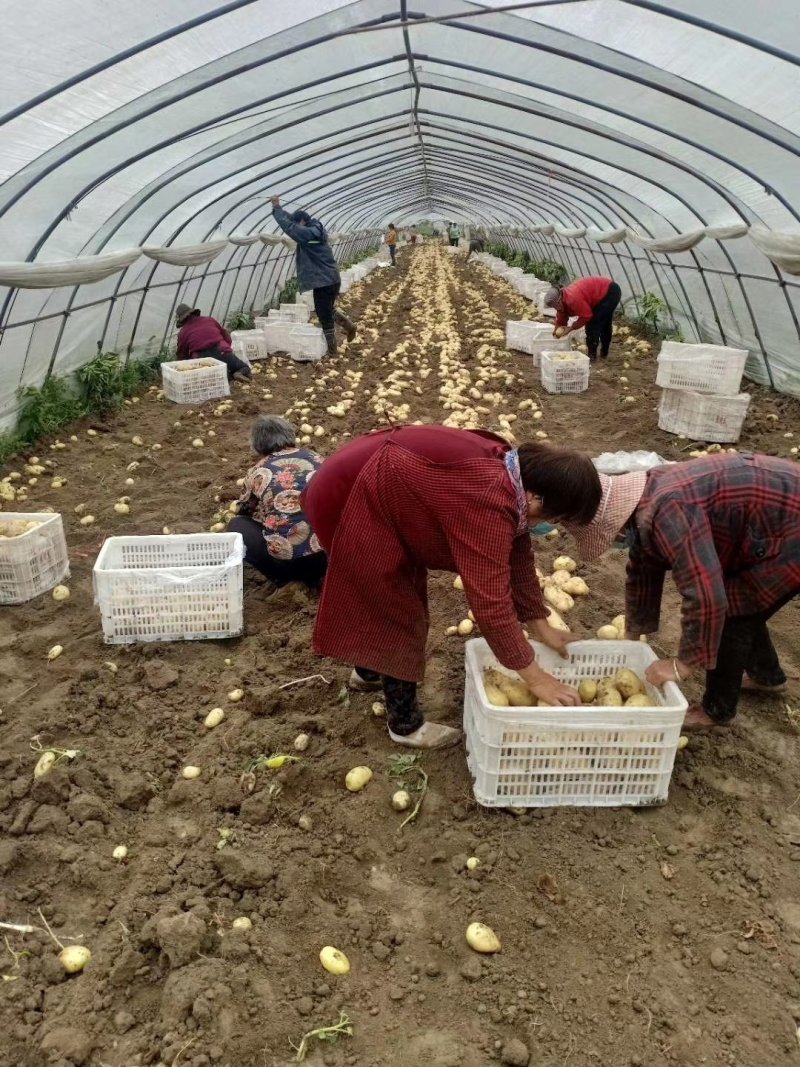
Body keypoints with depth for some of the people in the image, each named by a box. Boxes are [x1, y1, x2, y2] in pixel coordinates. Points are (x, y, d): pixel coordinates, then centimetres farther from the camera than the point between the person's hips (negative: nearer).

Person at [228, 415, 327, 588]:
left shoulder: (258, 472, 7)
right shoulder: (315, 458, 14)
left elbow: (244, 511, 26)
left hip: (287, 560, -3)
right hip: (331, 552, 3)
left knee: (237, 525, 20)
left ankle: (282, 578, 12)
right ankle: (313, 574, 18)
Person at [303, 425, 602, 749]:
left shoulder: (512, 471, -2)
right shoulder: (489, 505, -31)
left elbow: (516, 556, 8)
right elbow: (490, 602, -29)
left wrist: (542, 626, 11)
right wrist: (535, 678, -19)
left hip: (377, 485, 10)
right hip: (352, 502, -10)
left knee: (388, 595, 25)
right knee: (398, 611, 0)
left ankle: (368, 671, 48)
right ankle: (405, 724, 17)